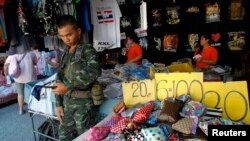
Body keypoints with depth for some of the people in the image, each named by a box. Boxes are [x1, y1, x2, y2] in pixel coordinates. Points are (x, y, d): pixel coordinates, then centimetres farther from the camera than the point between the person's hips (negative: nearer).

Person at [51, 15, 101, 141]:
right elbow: (60, 79, 14)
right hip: (67, 102, 7)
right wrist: (58, 104, 9)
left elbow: (95, 71, -29)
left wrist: (67, 86, -27)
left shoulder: (87, 50, -9)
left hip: (82, 102, -7)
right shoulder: (65, 54, 12)